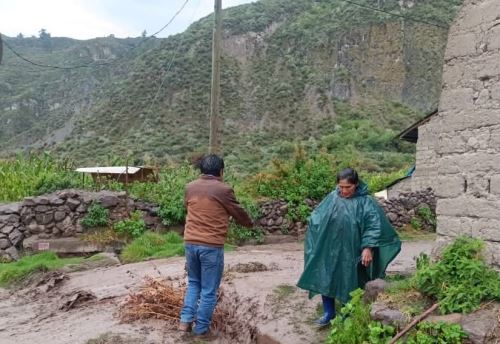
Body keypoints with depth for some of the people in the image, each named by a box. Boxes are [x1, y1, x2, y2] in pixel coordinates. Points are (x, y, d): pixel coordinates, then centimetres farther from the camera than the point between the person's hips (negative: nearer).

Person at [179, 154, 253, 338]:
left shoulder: (190, 187, 6)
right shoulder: (224, 190, -9)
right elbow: (238, 213, 3)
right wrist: (249, 223, 24)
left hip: (190, 243, 5)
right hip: (212, 246, -5)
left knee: (193, 283, 23)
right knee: (209, 290, 8)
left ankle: (185, 320, 18)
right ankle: (201, 328, 15)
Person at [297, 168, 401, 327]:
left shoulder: (366, 202, -10)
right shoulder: (332, 198, 0)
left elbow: (374, 226, -13)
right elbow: (316, 218, 7)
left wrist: (368, 247, -21)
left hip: (352, 252, -3)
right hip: (330, 249, 3)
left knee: (349, 283, 9)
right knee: (326, 279, 8)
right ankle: (329, 313, 26)